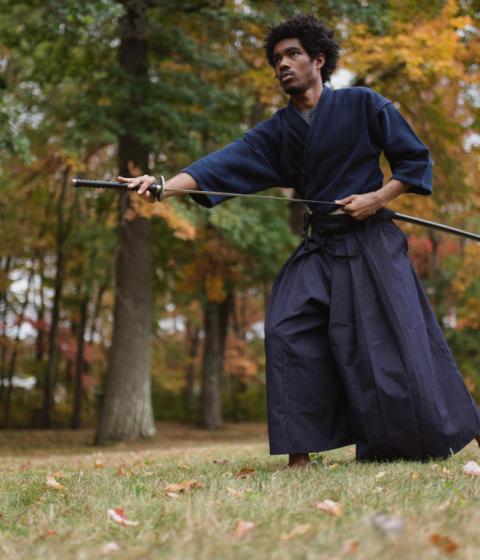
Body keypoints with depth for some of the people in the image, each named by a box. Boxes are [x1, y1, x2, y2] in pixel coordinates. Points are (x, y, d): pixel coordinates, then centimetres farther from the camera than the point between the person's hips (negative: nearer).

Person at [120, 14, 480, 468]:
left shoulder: (363, 106, -2)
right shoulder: (277, 132, 8)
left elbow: (416, 161, 2)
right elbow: (225, 164, -6)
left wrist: (376, 198, -13)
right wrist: (164, 185, -21)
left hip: (372, 244, -4)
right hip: (319, 250, 4)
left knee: (401, 345, -8)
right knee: (286, 329, -13)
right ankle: (301, 453, -6)